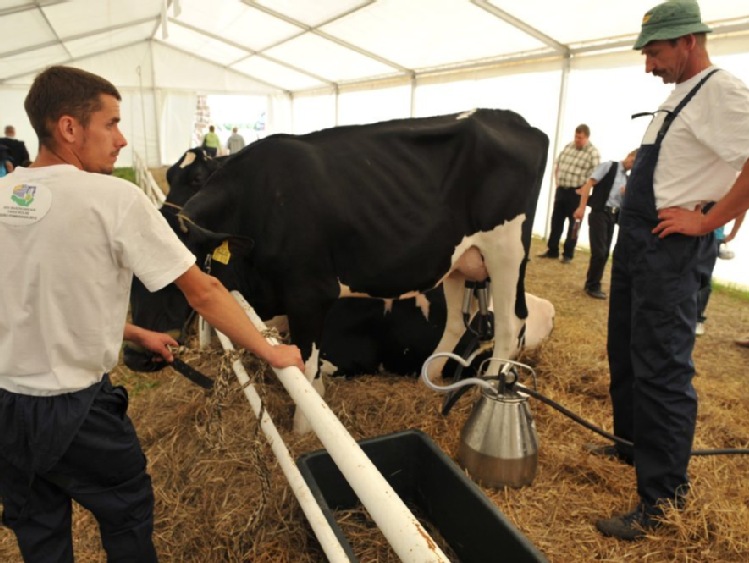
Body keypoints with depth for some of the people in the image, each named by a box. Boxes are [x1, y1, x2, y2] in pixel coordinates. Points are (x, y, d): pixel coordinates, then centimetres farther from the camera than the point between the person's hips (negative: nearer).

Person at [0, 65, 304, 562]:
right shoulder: (114, 197, -19)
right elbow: (203, 291, -17)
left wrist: (135, 334, 14)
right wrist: (270, 351, -7)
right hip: (74, 408, -6)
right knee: (128, 517, 20)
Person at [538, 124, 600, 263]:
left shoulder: (593, 153, -10)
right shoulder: (568, 147, 9)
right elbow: (557, 165, 19)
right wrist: (557, 182, 10)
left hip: (577, 193, -6)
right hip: (561, 190, 6)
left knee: (574, 224, 3)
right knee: (556, 221, 10)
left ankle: (568, 254, 11)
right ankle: (552, 251, 21)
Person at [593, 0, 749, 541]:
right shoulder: (680, 96, 17)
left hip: (672, 249, -10)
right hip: (637, 241, 10)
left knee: (661, 368, -5)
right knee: (626, 352, 18)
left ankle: (663, 494, 8)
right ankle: (631, 442, 37)